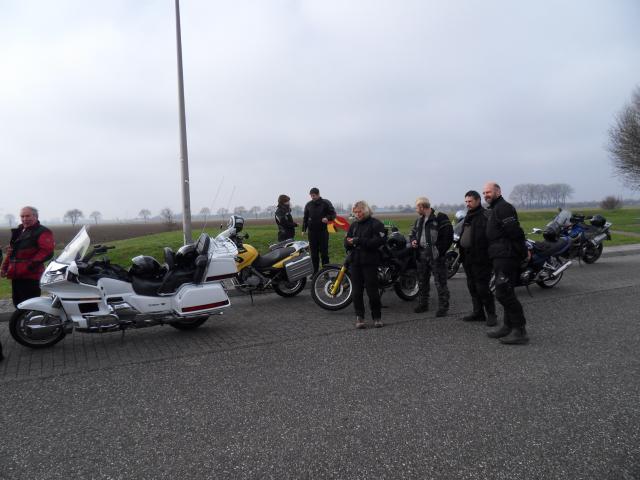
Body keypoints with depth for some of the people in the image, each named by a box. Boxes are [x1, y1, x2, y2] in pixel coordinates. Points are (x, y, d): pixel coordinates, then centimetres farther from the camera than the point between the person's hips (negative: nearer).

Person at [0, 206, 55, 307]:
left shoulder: (42, 232, -7)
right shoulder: (18, 232, 22)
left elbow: (47, 251, -19)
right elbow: (11, 251, 29)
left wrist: (31, 265, -26)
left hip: (31, 276, -9)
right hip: (16, 275, 9)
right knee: (18, 304, 15)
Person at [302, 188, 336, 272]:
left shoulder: (326, 203, 0)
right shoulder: (308, 205, 11)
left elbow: (333, 214, 1)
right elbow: (305, 218, 17)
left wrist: (328, 218, -20)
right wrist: (303, 229, 9)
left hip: (323, 231, -3)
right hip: (312, 232, 3)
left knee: (324, 252, -2)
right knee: (314, 253, 6)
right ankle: (315, 272, 13)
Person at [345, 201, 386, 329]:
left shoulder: (375, 224, -1)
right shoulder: (353, 225, 18)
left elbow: (380, 240, -15)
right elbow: (346, 242, 15)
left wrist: (360, 241, -19)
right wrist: (349, 242, -10)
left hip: (370, 262, -5)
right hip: (355, 262, 5)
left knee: (372, 290, -3)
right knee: (357, 291, 4)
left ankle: (377, 317, 11)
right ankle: (359, 317, 12)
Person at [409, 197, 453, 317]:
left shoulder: (440, 217, -8)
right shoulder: (419, 220, 16)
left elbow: (448, 235, -13)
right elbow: (413, 233, 27)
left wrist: (440, 250, -15)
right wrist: (413, 240, 5)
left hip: (435, 255, -8)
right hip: (421, 255, 8)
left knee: (440, 282, -4)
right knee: (422, 281, 15)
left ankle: (443, 307, 2)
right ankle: (423, 304, 27)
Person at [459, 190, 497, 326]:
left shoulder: (485, 216, -11)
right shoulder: (468, 217, 18)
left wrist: (489, 256, -23)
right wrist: (461, 253, 20)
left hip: (480, 259, -9)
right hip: (468, 258, 9)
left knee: (483, 287, -6)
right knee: (472, 287, 13)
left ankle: (491, 315, 4)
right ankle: (478, 313, 23)